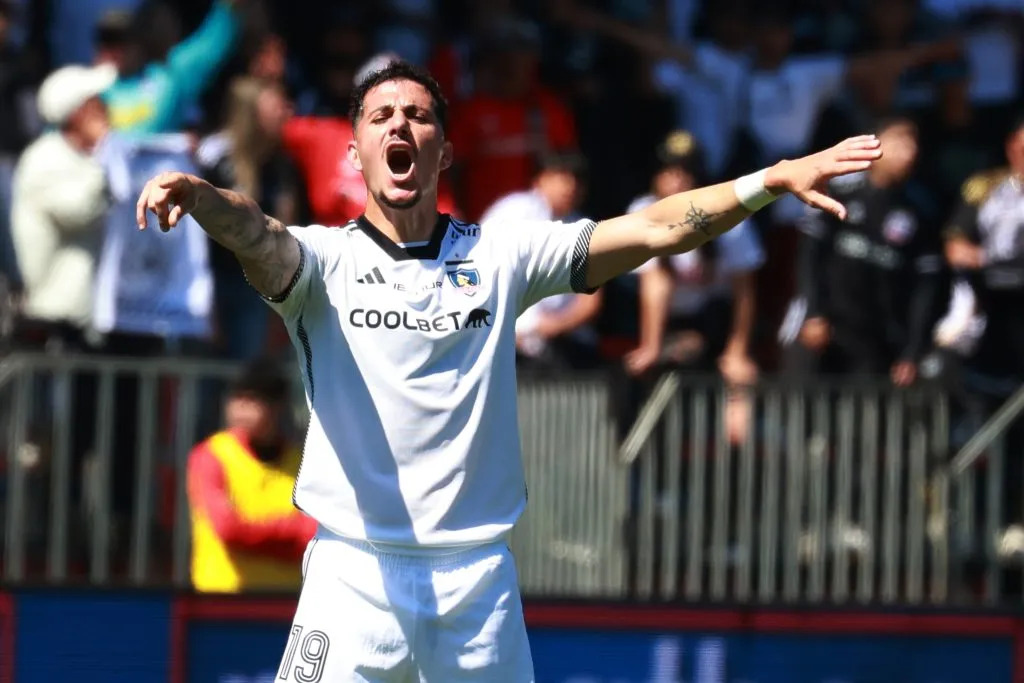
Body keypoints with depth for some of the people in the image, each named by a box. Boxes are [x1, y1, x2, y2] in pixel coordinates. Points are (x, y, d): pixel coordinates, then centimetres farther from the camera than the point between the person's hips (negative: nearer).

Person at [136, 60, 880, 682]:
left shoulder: (500, 256, 9)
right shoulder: (324, 258, 3)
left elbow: (653, 230, 2)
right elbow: (255, 235, -19)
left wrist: (773, 179, -10)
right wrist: (197, 196, -42)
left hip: (479, 581, 2)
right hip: (356, 576, -2)